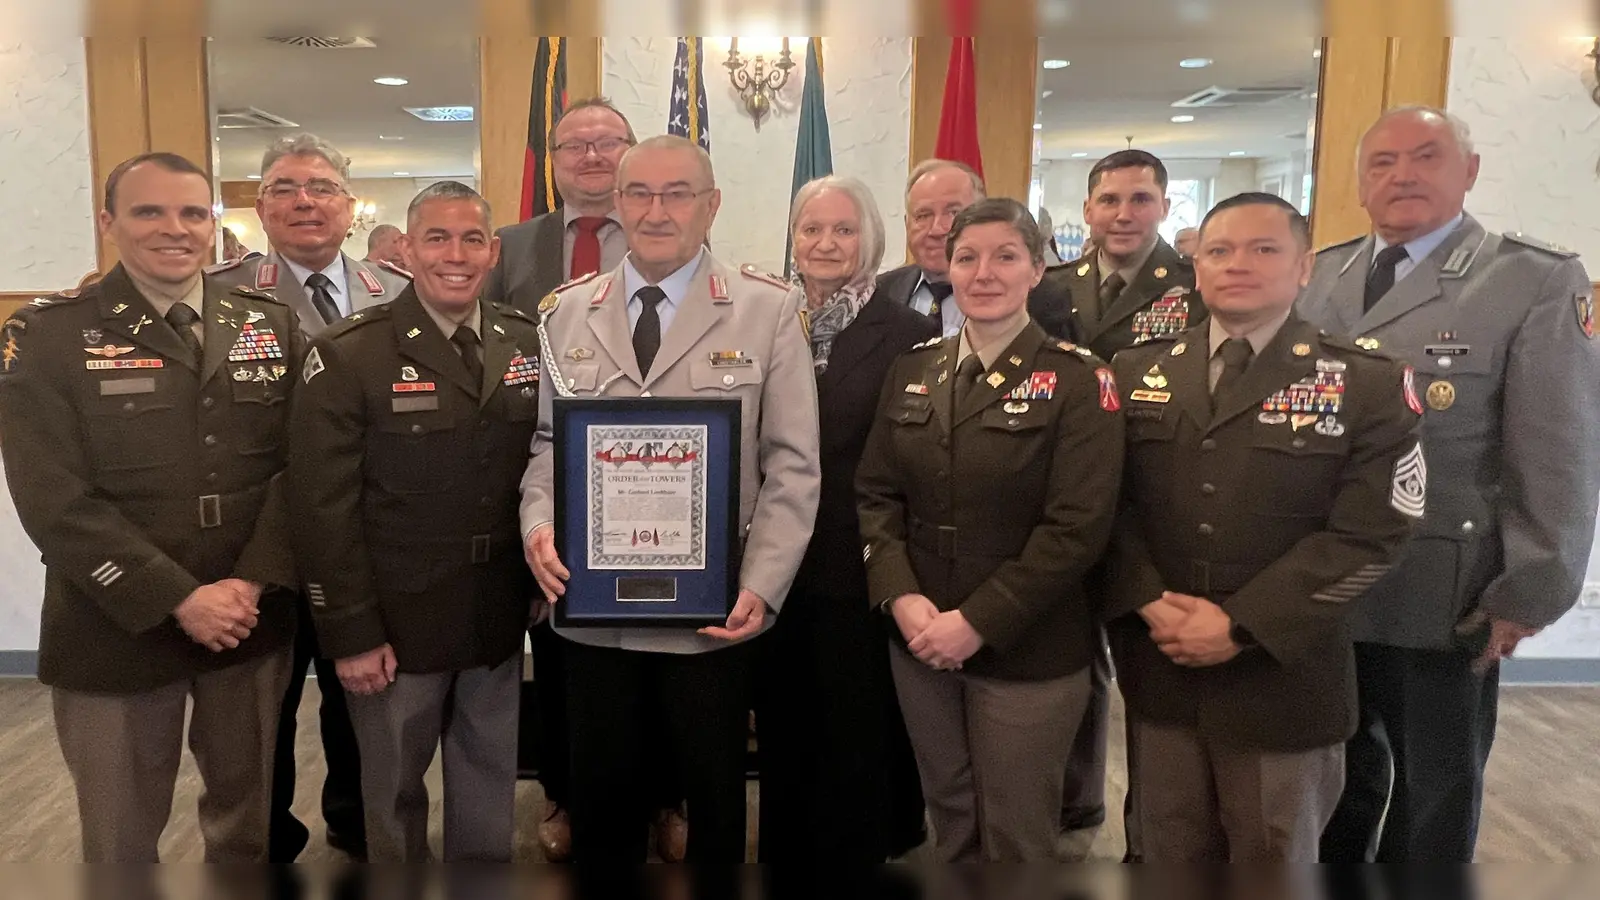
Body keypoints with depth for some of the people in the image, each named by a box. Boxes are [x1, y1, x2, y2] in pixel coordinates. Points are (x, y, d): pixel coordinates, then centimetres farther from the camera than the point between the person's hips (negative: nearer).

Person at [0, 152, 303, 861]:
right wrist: (179, 600, -16)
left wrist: (252, 583, -12)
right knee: (121, 840, 15)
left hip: (253, 619, 2)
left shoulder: (271, 324, 5)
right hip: (116, 632, -2)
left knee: (250, 816, 17)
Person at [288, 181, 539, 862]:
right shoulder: (348, 356, -10)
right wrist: (350, 635, -13)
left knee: (490, 780, 18)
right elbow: (324, 507, -12)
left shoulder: (527, 344, 3)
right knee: (393, 788, 15)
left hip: (499, 620, 4)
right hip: (398, 623, -3)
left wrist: (544, 583, 3)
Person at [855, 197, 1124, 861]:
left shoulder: (1078, 379, -9)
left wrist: (978, 622, -17)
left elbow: (1076, 527, -15)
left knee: (1014, 835, 11)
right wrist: (900, 596, -11)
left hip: (1027, 651, -4)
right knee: (949, 818, 19)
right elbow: (875, 493, 4)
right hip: (918, 641, 4)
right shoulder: (913, 370, 6)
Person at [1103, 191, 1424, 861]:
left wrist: (1240, 628, -17)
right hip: (1159, 674, 2)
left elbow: (1368, 534, -12)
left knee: (1275, 862, 17)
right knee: (1167, 857, 17)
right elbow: (1111, 502, 1)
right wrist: (1151, 603, -14)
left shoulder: (1368, 384, -4)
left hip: (1283, 682, -2)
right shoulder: (1138, 372, 6)